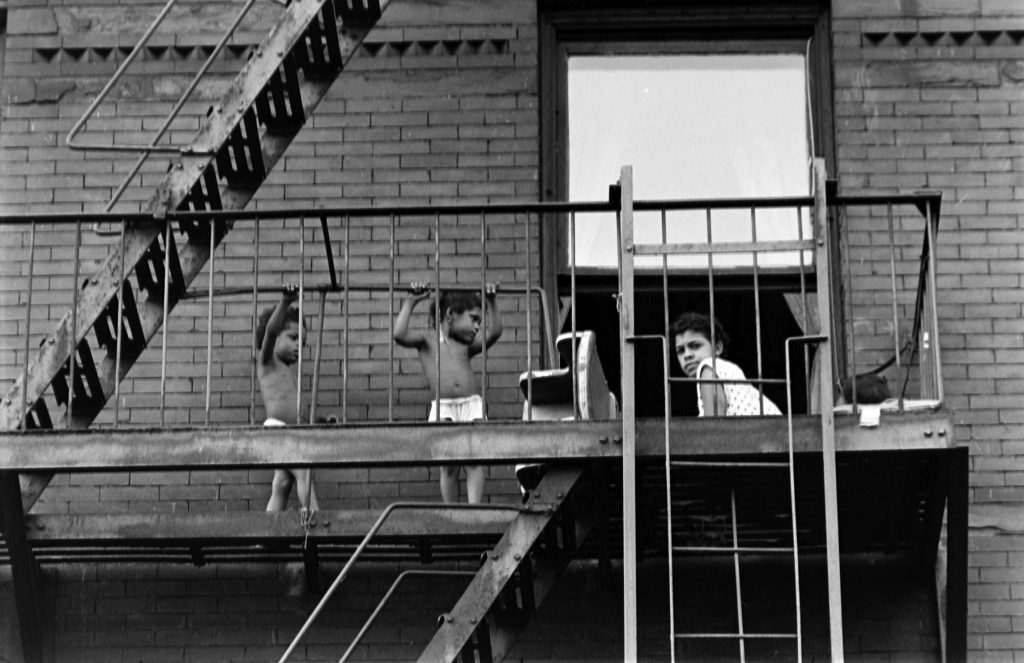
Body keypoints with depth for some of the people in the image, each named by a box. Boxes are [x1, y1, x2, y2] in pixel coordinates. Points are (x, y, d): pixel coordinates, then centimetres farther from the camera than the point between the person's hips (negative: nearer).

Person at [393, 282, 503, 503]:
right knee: (449, 466, -6)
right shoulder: (428, 339, 11)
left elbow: (494, 332, 12)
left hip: (472, 404, 3)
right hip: (443, 408, -3)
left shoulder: (467, 345, 21)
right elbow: (400, 335, -5)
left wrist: (491, 301, 12)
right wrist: (410, 302, -2)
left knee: (474, 461, -10)